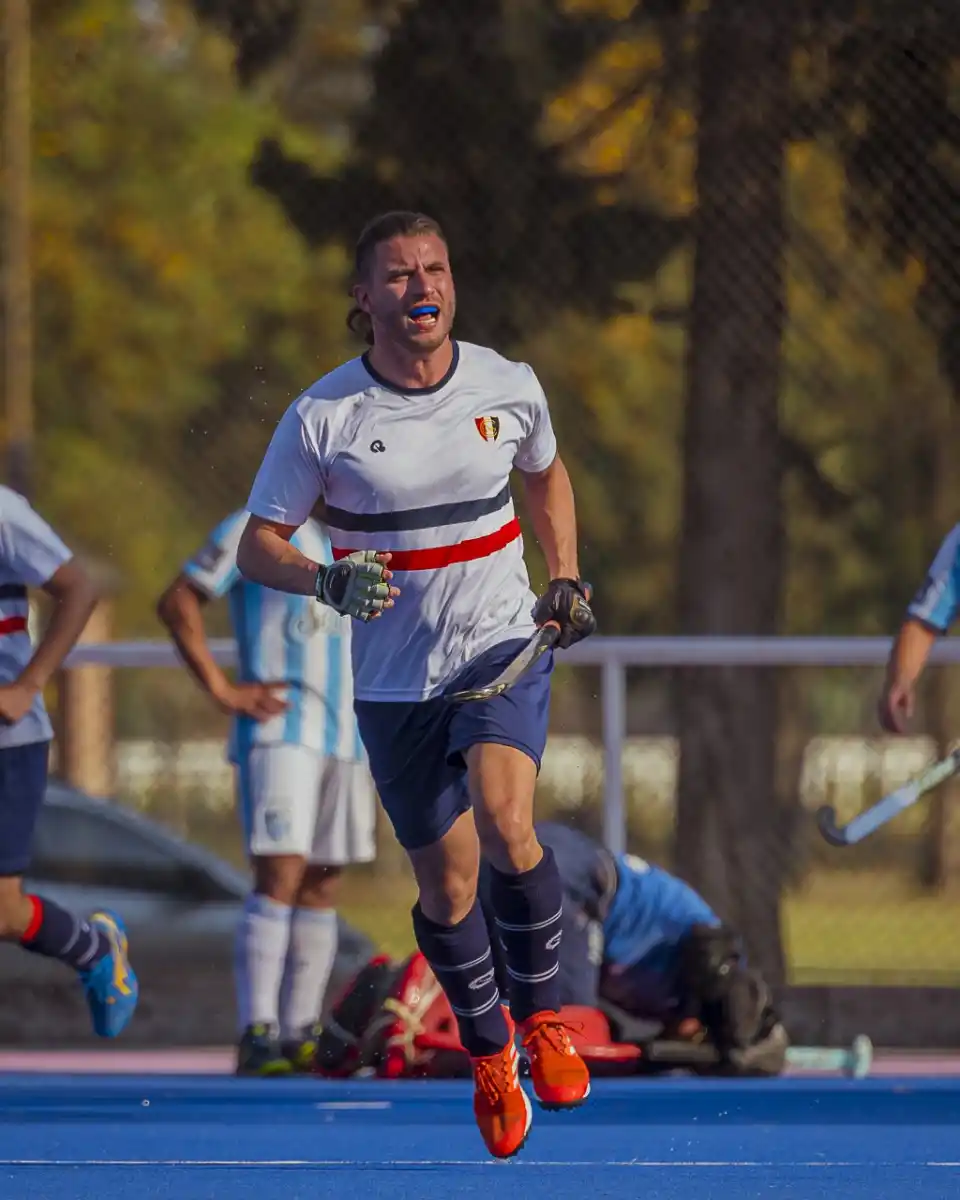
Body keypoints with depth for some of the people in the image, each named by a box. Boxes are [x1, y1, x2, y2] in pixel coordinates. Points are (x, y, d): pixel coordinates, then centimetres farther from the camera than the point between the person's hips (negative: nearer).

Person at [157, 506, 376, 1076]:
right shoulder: (258, 530, -2)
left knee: (323, 886, 5)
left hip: (345, 738, 7)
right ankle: (257, 1036, -18)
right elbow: (178, 603, -6)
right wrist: (223, 690, -12)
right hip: (280, 731, -7)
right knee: (281, 876, -16)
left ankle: (300, 1037, 8)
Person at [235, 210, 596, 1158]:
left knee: (505, 822, -26)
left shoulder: (509, 387, -3)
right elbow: (256, 547, -4)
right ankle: (487, 1050, 34)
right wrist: (329, 582, -23)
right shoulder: (322, 417, -10)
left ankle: (541, 1015, -2)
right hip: (395, 679, 0)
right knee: (446, 886, 6)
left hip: (504, 645, 0)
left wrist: (566, 581, 6)